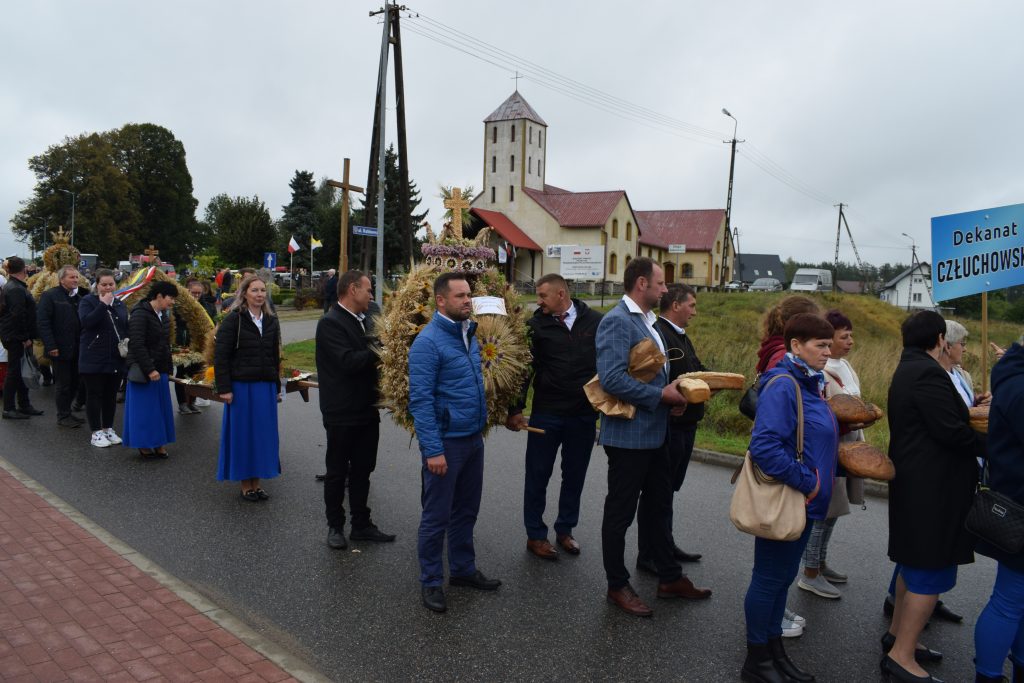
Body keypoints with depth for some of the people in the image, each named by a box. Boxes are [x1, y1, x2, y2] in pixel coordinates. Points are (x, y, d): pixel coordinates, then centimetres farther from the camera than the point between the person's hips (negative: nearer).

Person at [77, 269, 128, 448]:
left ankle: (108, 429, 23)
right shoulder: (88, 301, -4)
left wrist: (127, 343, 3)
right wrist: (103, 304, -21)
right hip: (93, 358, -5)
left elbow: (126, 328, 19)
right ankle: (96, 432, 9)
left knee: (111, 395, 12)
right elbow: (86, 321, -21)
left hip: (116, 359, 5)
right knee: (94, 395, 1)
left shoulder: (120, 304, 12)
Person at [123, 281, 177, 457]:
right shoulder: (140, 314, -15)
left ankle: (157, 443, 18)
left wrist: (167, 368, 10)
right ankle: (143, 444, 14)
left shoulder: (164, 315, 10)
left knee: (160, 407, 9)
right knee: (144, 408, 2)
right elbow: (137, 344, -20)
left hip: (159, 369, 7)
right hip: (143, 370, -7)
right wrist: (149, 370, -22)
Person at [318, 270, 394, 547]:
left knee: (363, 469, 14)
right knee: (337, 472, 9)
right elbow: (348, 361, -26)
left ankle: (361, 524, 26)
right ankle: (335, 525, 24)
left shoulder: (362, 320, 10)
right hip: (342, 413, -7)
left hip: (367, 409, 7)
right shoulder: (330, 323, -15)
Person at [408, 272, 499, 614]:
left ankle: (463, 569, 34)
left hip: (473, 438, 8)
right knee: (437, 516, 5)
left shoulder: (469, 334, 8)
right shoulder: (428, 342, -16)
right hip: (446, 443, -8)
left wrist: (481, 424, 11)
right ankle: (431, 581, 20)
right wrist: (432, 451, -21)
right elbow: (420, 400, -18)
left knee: (466, 510, 19)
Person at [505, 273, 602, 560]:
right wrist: (515, 411, -4)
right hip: (546, 414, -1)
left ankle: (565, 530, 31)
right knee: (537, 476, 7)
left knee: (574, 476, 14)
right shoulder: (536, 326, -4)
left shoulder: (595, 322, -1)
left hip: (584, 415, 2)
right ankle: (536, 535, 23)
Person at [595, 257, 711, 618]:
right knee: (621, 512, 6)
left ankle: (669, 577, 36)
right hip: (628, 435, -10)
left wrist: (673, 389, 6)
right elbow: (612, 379, -28)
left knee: (659, 506, 20)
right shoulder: (617, 321, -18)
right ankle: (618, 586, 21)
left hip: (655, 432, 10)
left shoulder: (648, 320, 13)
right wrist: (661, 395, -21)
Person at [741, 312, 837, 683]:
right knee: (769, 578, 5)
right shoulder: (782, 385, -20)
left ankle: (774, 649, 34)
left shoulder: (810, 383, 9)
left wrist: (814, 484, 7)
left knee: (783, 577, 19)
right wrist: (804, 482, -21)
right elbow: (764, 446, -29)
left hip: (804, 502, 9)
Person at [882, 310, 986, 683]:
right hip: (934, 487, -11)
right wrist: (990, 445, -8)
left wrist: (963, 407, 24)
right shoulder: (928, 373, -19)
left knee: (916, 564, 20)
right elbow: (950, 431, -22)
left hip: (916, 481, 11)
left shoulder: (907, 370, 14)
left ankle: (897, 635, 32)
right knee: (933, 571, -3)